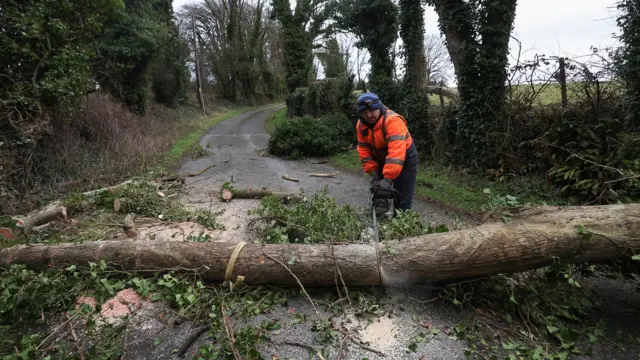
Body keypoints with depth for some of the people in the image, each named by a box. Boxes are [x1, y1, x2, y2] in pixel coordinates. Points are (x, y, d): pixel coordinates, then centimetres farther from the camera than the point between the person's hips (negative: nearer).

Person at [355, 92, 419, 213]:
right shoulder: (361, 125, -9)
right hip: (381, 162, 6)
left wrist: (388, 178, -46)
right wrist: (373, 172, -14)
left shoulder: (393, 120, -32)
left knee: (402, 201, -4)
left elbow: (396, 152, -41)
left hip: (405, 160, -6)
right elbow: (364, 150, -6)